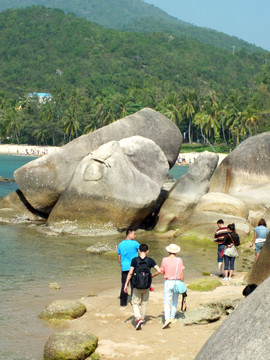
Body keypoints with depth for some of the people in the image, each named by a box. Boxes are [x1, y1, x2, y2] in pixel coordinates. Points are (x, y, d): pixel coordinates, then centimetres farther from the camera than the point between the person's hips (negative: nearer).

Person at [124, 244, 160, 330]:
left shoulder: (135, 260, -9)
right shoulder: (150, 260, -5)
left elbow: (130, 273, -9)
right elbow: (159, 271, -7)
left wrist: (126, 284, -2)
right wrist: (152, 276, 11)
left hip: (136, 286, -2)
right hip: (146, 287, 2)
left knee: (135, 303, 10)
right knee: (144, 303, 19)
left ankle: (138, 318, -11)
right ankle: (142, 320, 28)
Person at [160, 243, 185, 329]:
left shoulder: (165, 260, -9)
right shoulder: (179, 260, -5)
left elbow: (162, 271, -2)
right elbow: (181, 273, -2)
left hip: (168, 282, -2)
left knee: (166, 301, -2)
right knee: (175, 300, 19)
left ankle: (167, 318, -19)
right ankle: (172, 317, 29)